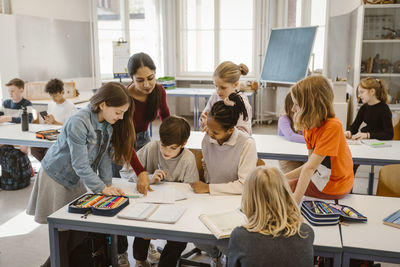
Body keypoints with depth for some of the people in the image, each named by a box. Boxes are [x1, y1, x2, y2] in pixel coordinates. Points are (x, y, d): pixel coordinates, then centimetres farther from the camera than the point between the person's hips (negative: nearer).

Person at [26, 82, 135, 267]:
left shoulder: (108, 123, -6)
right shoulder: (78, 123, -31)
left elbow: (105, 155, -4)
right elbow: (80, 164, -29)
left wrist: (108, 183, -12)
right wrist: (102, 188, -25)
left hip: (76, 178, 7)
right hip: (56, 176, -7)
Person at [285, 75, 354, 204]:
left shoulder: (332, 127, -26)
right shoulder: (309, 127, -1)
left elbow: (310, 167, -32)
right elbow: (311, 165, 1)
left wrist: (295, 202, -34)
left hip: (334, 185, -8)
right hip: (322, 176, 8)